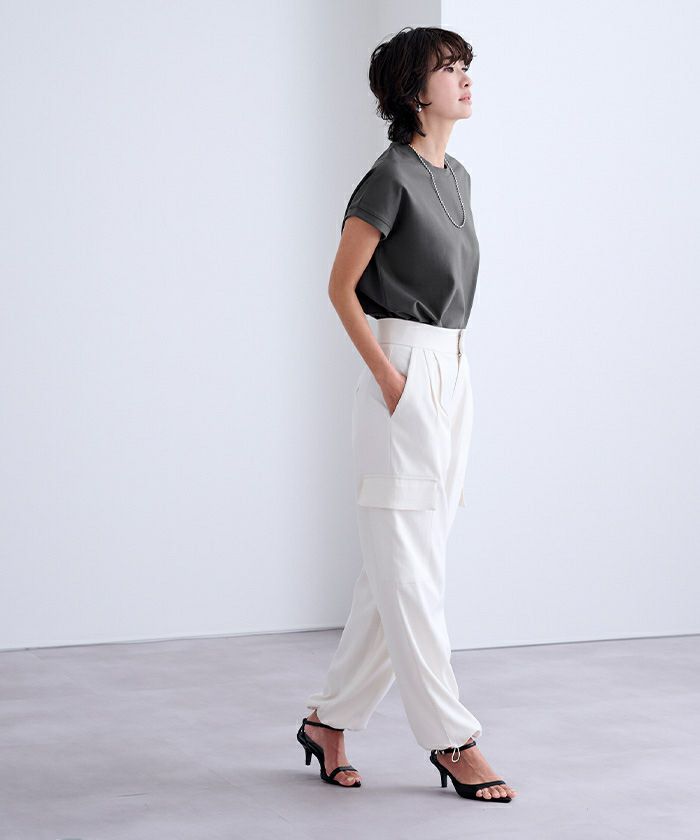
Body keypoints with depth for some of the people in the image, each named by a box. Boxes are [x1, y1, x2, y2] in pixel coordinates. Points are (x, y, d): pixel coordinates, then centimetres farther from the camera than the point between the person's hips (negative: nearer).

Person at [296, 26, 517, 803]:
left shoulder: (455, 178, 15)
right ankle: (451, 740, 1)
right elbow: (341, 287, -10)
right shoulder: (391, 176, -10)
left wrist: (446, 369, 15)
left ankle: (329, 720, 20)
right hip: (403, 374, -9)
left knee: (399, 568, 10)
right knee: (411, 569, -3)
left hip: (451, 375, 9)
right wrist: (387, 376, -15)